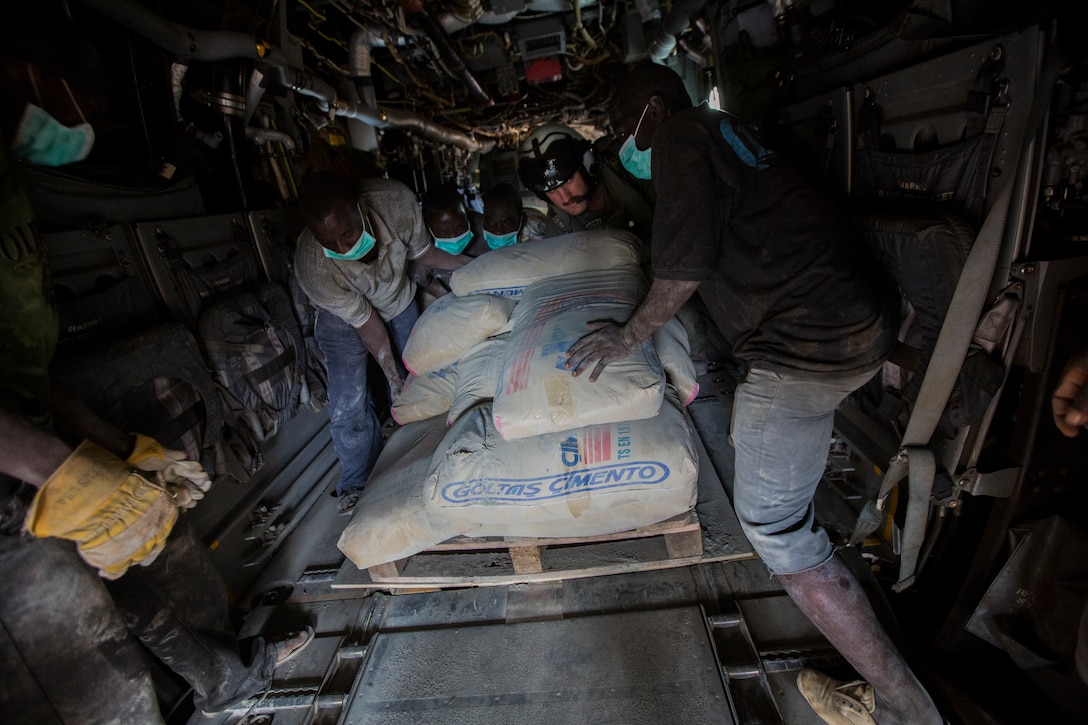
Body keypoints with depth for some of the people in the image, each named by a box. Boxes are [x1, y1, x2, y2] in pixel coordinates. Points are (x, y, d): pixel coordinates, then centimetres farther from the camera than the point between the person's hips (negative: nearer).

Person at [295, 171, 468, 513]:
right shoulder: (312, 269, -39)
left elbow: (421, 252, -13)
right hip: (344, 318, -3)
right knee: (348, 406, -9)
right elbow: (367, 324, -28)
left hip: (399, 303, 3)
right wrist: (393, 377, -23)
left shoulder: (397, 200, -34)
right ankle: (358, 482, 18)